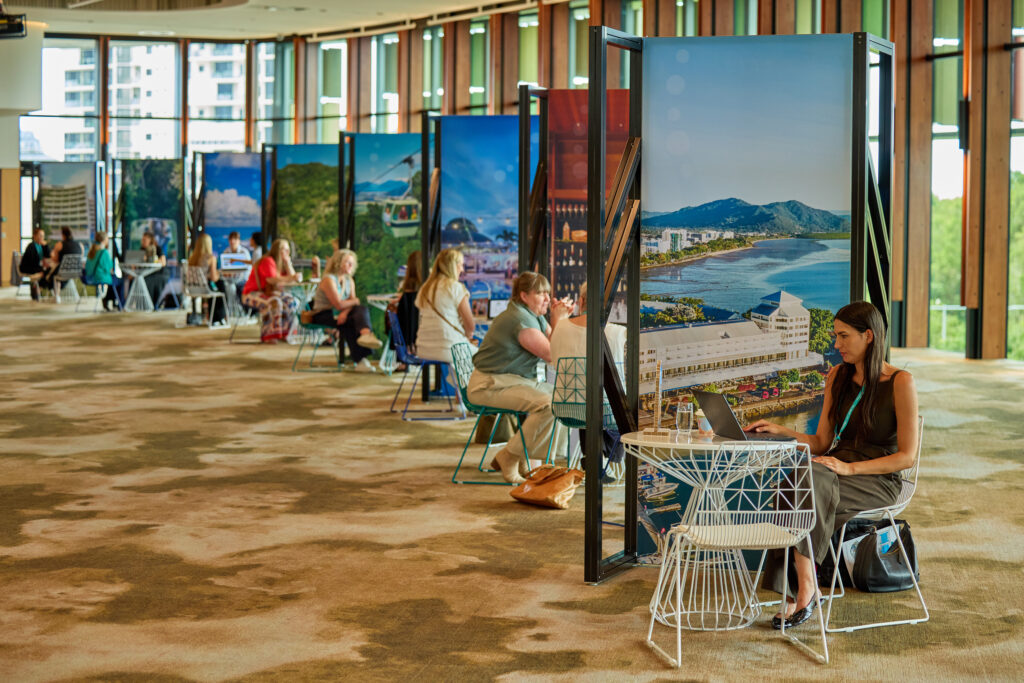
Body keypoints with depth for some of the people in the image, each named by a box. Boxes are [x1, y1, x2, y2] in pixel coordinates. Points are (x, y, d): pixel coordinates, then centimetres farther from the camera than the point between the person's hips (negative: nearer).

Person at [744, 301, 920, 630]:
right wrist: (781, 431, -4)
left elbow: (907, 455, -9)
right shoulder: (838, 376, 12)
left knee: (809, 479, -35)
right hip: (835, 471, 5)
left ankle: (805, 586, -30)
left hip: (877, 482, -5)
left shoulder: (900, 383, -7)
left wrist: (849, 468, -19)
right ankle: (802, 589, -33)